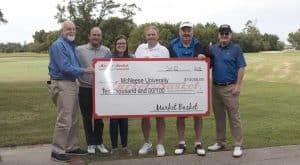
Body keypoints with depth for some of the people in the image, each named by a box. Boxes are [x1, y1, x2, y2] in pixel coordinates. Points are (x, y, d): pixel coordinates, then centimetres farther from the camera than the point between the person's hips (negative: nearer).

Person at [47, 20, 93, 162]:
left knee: (74, 118, 15)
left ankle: (72, 147, 25)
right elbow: (65, 67, -21)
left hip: (71, 84, 10)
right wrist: (84, 71, -15)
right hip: (62, 85, -10)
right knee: (64, 119, -8)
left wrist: (85, 70, 5)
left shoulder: (71, 45, 16)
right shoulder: (58, 45, -13)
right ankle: (57, 151, 1)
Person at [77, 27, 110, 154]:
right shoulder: (80, 50, -2)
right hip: (85, 89, -1)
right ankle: (91, 143, 22)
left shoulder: (106, 51, 4)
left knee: (99, 117, 11)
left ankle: (99, 142, 25)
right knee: (87, 117, 8)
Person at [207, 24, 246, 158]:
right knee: (218, 116, 12)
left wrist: (237, 86, -12)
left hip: (230, 88, -5)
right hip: (215, 87, 5)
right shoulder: (213, 49, 11)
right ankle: (220, 142, 23)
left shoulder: (236, 49, -2)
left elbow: (241, 68, -6)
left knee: (234, 117, -3)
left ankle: (238, 145, 3)